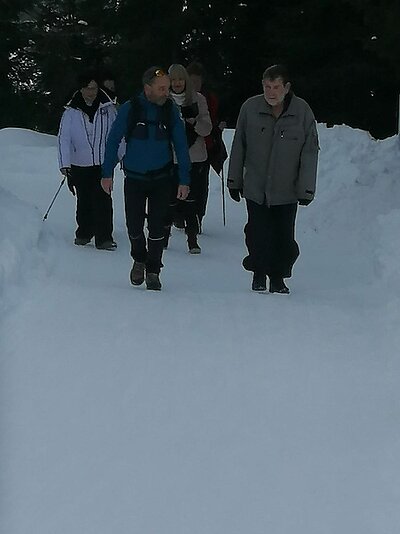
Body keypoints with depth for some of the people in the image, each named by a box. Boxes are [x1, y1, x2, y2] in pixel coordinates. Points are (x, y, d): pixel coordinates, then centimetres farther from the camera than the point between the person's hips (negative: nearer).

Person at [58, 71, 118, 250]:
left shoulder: (108, 109, -1)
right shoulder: (71, 112, -4)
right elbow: (64, 139, -4)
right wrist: (65, 165, -10)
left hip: (104, 163, 0)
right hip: (80, 165, 1)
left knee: (103, 200, -7)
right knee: (84, 201, 11)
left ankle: (104, 238, -4)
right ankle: (84, 233, 27)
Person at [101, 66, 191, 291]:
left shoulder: (171, 110, -5)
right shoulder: (130, 109, -10)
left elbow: (181, 146, 0)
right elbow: (113, 141, -2)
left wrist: (184, 181, -2)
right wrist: (107, 174, -3)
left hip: (161, 178, 1)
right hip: (134, 178, 0)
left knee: (157, 227, -1)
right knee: (134, 226, 4)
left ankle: (153, 271, 13)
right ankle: (139, 260, 32)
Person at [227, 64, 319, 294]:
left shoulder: (302, 112, -6)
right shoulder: (250, 108, -2)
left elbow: (310, 152, -2)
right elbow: (238, 147, 7)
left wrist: (306, 188, -5)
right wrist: (234, 180, 9)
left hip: (287, 190, -1)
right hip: (255, 188, 1)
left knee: (284, 238, 1)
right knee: (258, 235, -1)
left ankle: (278, 278, 18)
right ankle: (259, 274, 19)